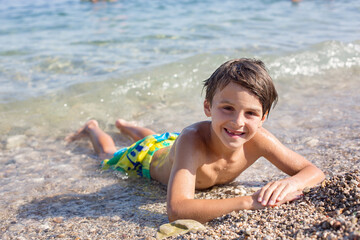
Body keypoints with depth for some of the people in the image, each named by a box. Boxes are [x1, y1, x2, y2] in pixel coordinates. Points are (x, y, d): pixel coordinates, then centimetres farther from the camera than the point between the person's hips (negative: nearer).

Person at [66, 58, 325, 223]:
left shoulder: (258, 139, -40)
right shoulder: (193, 140, -52)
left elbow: (315, 171, -31)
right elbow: (177, 210, -62)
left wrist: (291, 183, -55)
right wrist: (248, 201, -68)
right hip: (149, 156, -4)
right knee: (109, 156, 31)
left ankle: (126, 125, 69)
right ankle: (93, 128, 61)